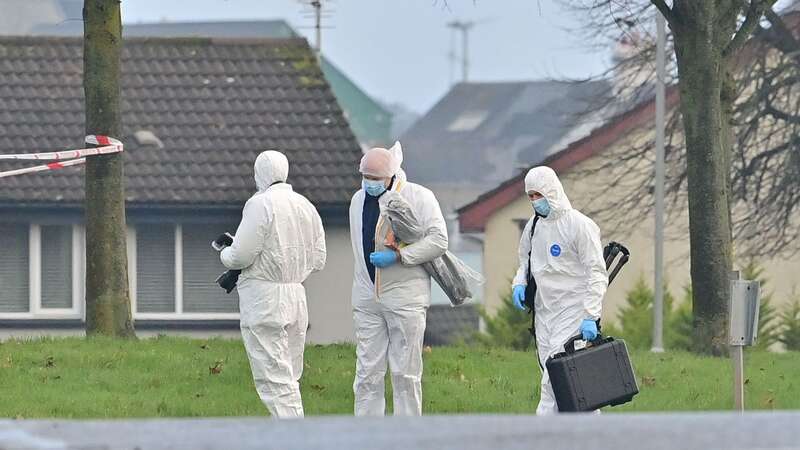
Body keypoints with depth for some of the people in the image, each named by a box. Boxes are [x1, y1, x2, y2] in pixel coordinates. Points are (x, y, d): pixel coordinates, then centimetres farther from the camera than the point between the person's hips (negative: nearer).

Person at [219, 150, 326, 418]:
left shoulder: (260, 204, -12)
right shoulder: (306, 206, 12)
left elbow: (242, 255, -14)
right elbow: (317, 260, 14)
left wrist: (225, 254, 7)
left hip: (264, 297, -8)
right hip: (297, 296, 8)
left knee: (273, 377, -7)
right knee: (289, 377, 15)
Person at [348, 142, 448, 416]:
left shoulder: (419, 197, -4)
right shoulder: (359, 200, 14)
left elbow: (439, 241, -11)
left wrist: (397, 256, -18)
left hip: (405, 298, -5)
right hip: (367, 298, 5)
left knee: (405, 373, -3)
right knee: (367, 373, 1)